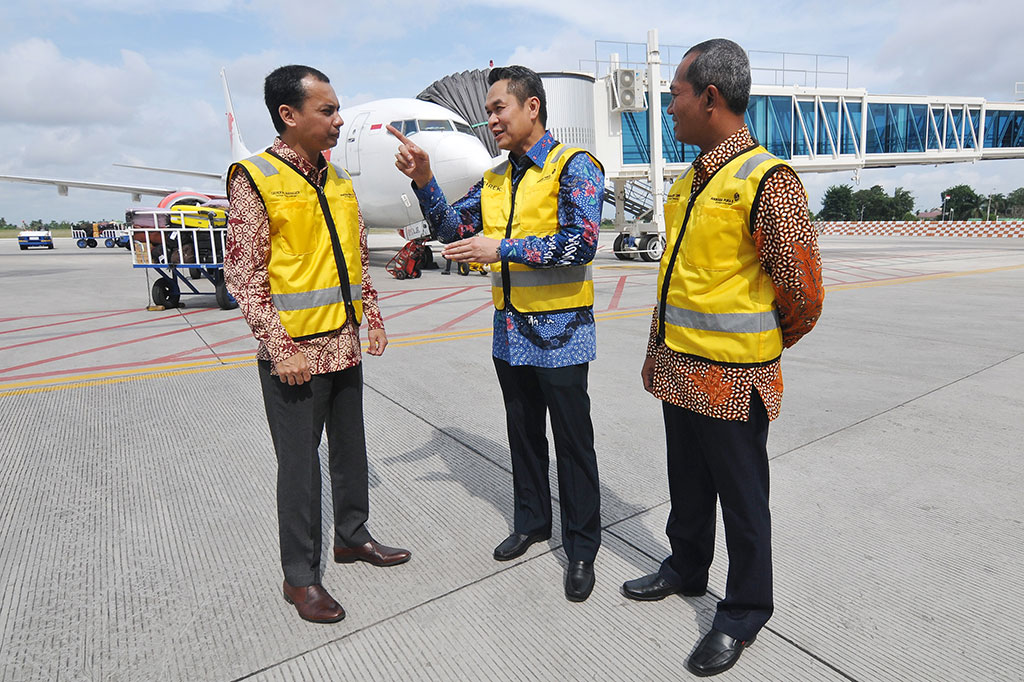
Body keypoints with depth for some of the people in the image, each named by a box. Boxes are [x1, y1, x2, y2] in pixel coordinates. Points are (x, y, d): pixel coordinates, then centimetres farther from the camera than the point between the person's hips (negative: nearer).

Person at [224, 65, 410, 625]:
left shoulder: (339, 179, 11)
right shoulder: (255, 179, -9)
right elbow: (243, 275, -12)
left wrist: (373, 318, 12)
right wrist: (282, 349, -17)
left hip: (345, 345, 7)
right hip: (295, 354, -6)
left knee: (350, 449, 18)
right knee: (299, 464, 5)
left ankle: (352, 536, 38)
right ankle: (299, 575, 23)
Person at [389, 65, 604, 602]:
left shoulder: (573, 165, -8)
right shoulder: (494, 180, 13)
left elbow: (580, 242, -20)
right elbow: (453, 230, 10)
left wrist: (502, 248, -21)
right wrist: (423, 180, -4)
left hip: (559, 332, -6)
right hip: (510, 331, 7)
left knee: (572, 442, 5)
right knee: (524, 434, 18)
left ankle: (581, 547, 22)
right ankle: (532, 521, 38)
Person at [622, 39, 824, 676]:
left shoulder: (768, 180, -16)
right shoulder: (690, 182, 10)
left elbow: (803, 292, -15)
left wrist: (762, 345, 2)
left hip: (732, 378, -8)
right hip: (678, 371, 8)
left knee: (742, 499, 11)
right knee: (688, 486, 23)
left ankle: (744, 613, 32)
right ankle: (686, 568, 45)